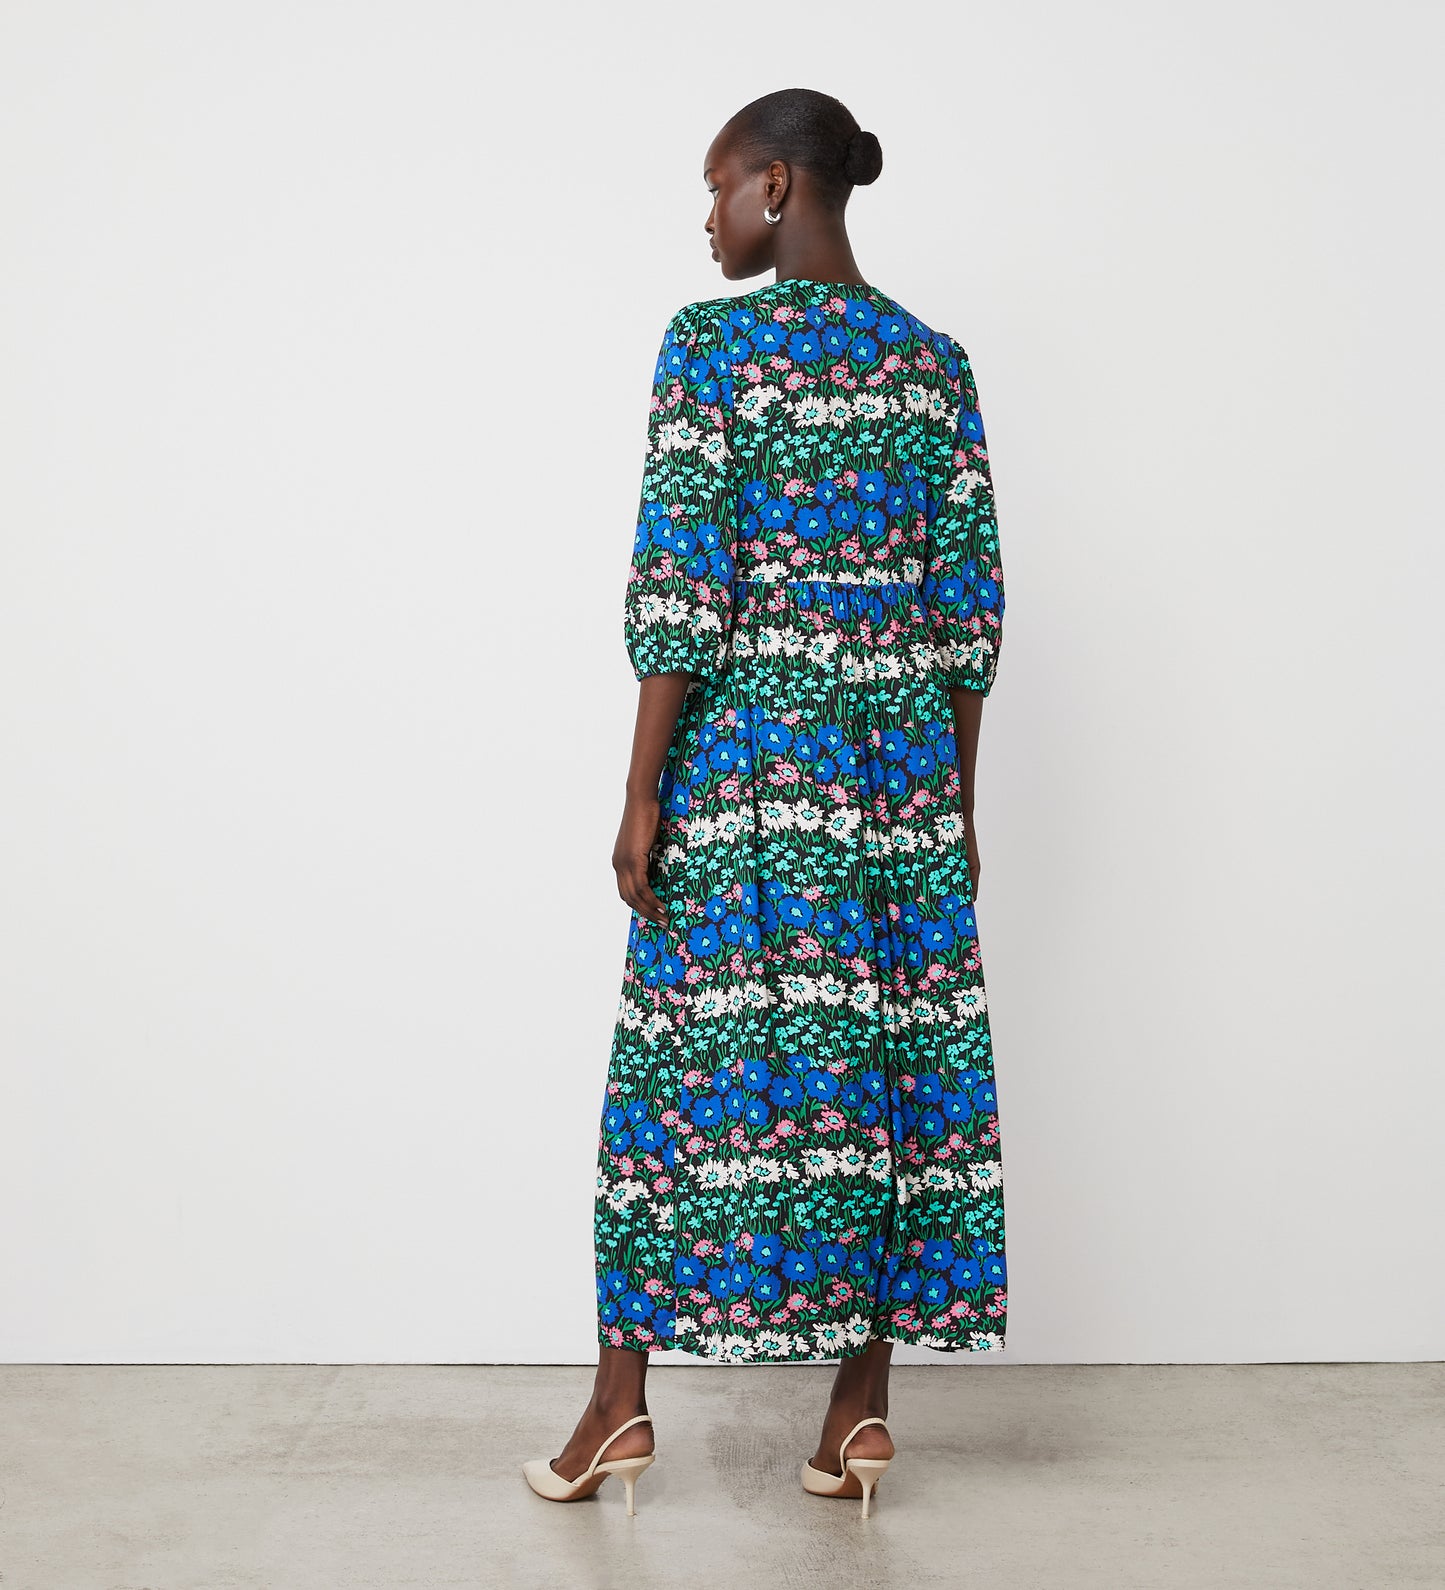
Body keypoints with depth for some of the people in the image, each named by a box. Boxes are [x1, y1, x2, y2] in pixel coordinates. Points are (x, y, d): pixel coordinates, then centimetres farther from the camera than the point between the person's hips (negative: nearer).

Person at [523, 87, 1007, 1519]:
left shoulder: (712, 344, -7)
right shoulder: (937, 361, 9)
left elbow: (681, 587, -12)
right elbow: (970, 602, 8)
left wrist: (643, 794, -8)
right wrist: (958, 795, 14)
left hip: (748, 752, -4)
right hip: (905, 757, 5)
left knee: (696, 1048, 4)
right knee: (895, 1052, 8)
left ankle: (622, 1402, 13)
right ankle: (863, 1401, 16)